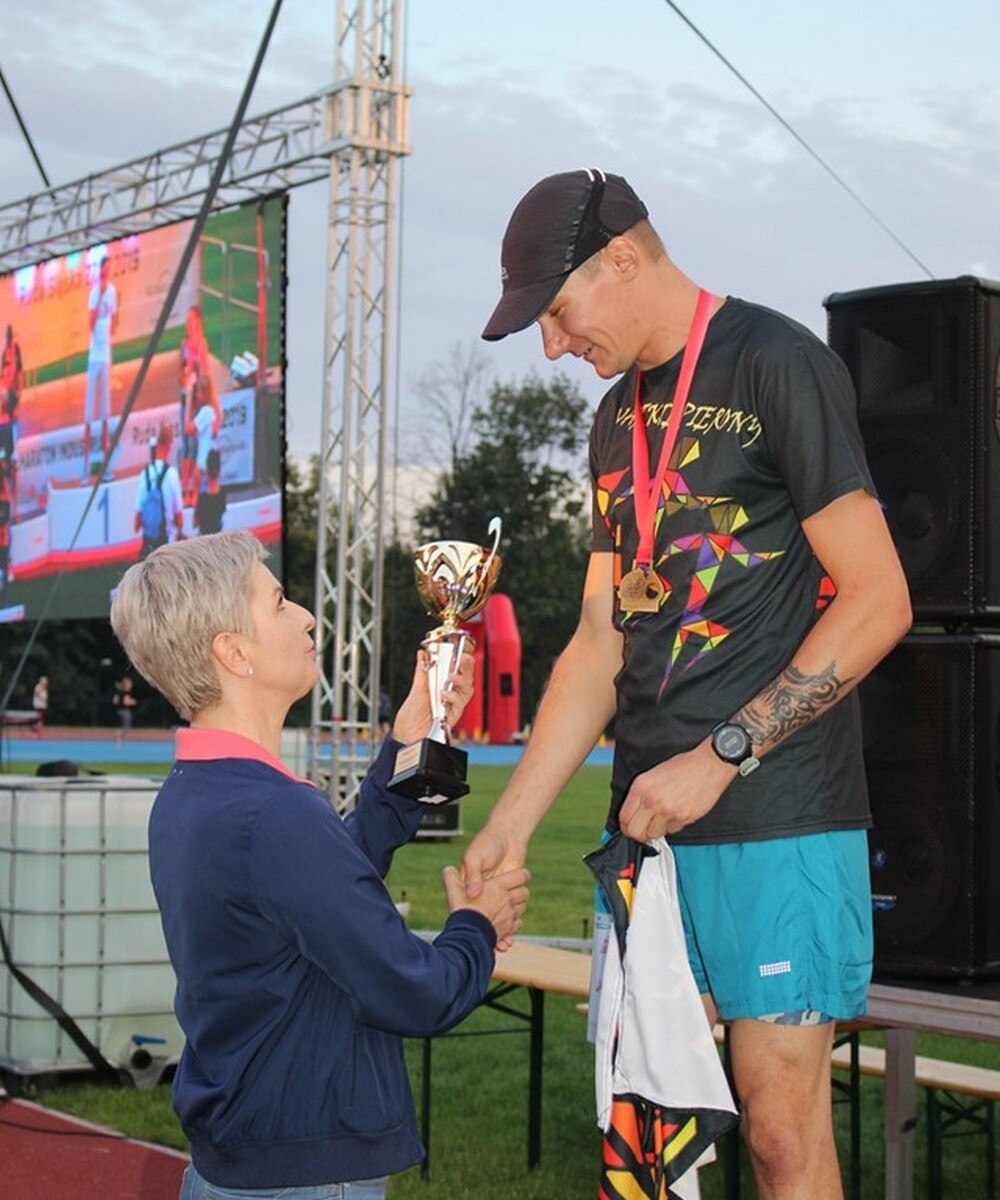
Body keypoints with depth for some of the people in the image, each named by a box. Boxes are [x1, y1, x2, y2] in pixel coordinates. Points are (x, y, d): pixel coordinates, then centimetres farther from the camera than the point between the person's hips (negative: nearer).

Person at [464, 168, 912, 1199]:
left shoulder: (774, 364, -7)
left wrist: (719, 757, -14)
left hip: (776, 820, -7)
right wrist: (504, 832, 7)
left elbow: (878, 602, -12)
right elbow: (600, 641, 15)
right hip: (646, 818, 7)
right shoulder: (618, 418, 17)